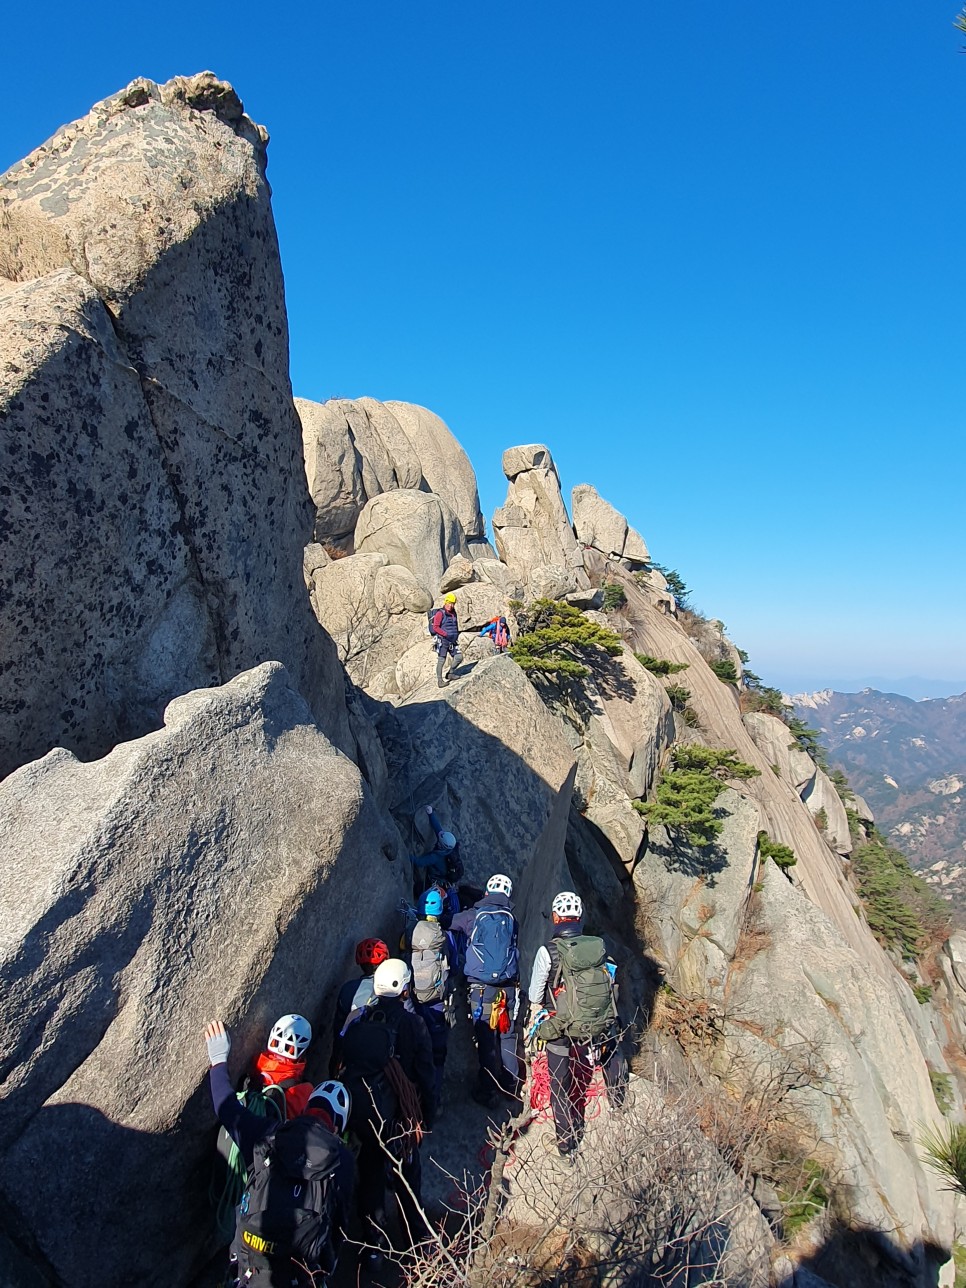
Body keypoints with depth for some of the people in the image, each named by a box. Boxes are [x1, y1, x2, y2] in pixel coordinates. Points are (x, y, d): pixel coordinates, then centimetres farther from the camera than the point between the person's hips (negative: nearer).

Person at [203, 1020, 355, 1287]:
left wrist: (218, 1061, 18)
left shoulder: (268, 1135, -6)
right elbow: (340, 1219, 7)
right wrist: (328, 1264, 25)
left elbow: (227, 1107, 5)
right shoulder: (344, 1161, -3)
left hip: (254, 1258, 0)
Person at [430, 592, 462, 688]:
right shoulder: (440, 613, -9)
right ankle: (440, 681, 2)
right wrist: (446, 634, -19)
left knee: (459, 657, 2)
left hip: (452, 641, 7)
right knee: (441, 660, -5)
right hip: (442, 640, -7)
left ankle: (450, 673, 21)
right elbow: (435, 627, -15)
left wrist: (456, 637, 13)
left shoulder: (453, 614, 14)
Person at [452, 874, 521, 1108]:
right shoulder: (512, 920, 4)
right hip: (509, 987, 3)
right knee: (507, 1036, 15)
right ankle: (511, 1086, 25)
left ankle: (487, 1092, 11)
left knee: (486, 1040, 4)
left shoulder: (474, 916, -4)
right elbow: (513, 949, 14)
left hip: (481, 988, -3)